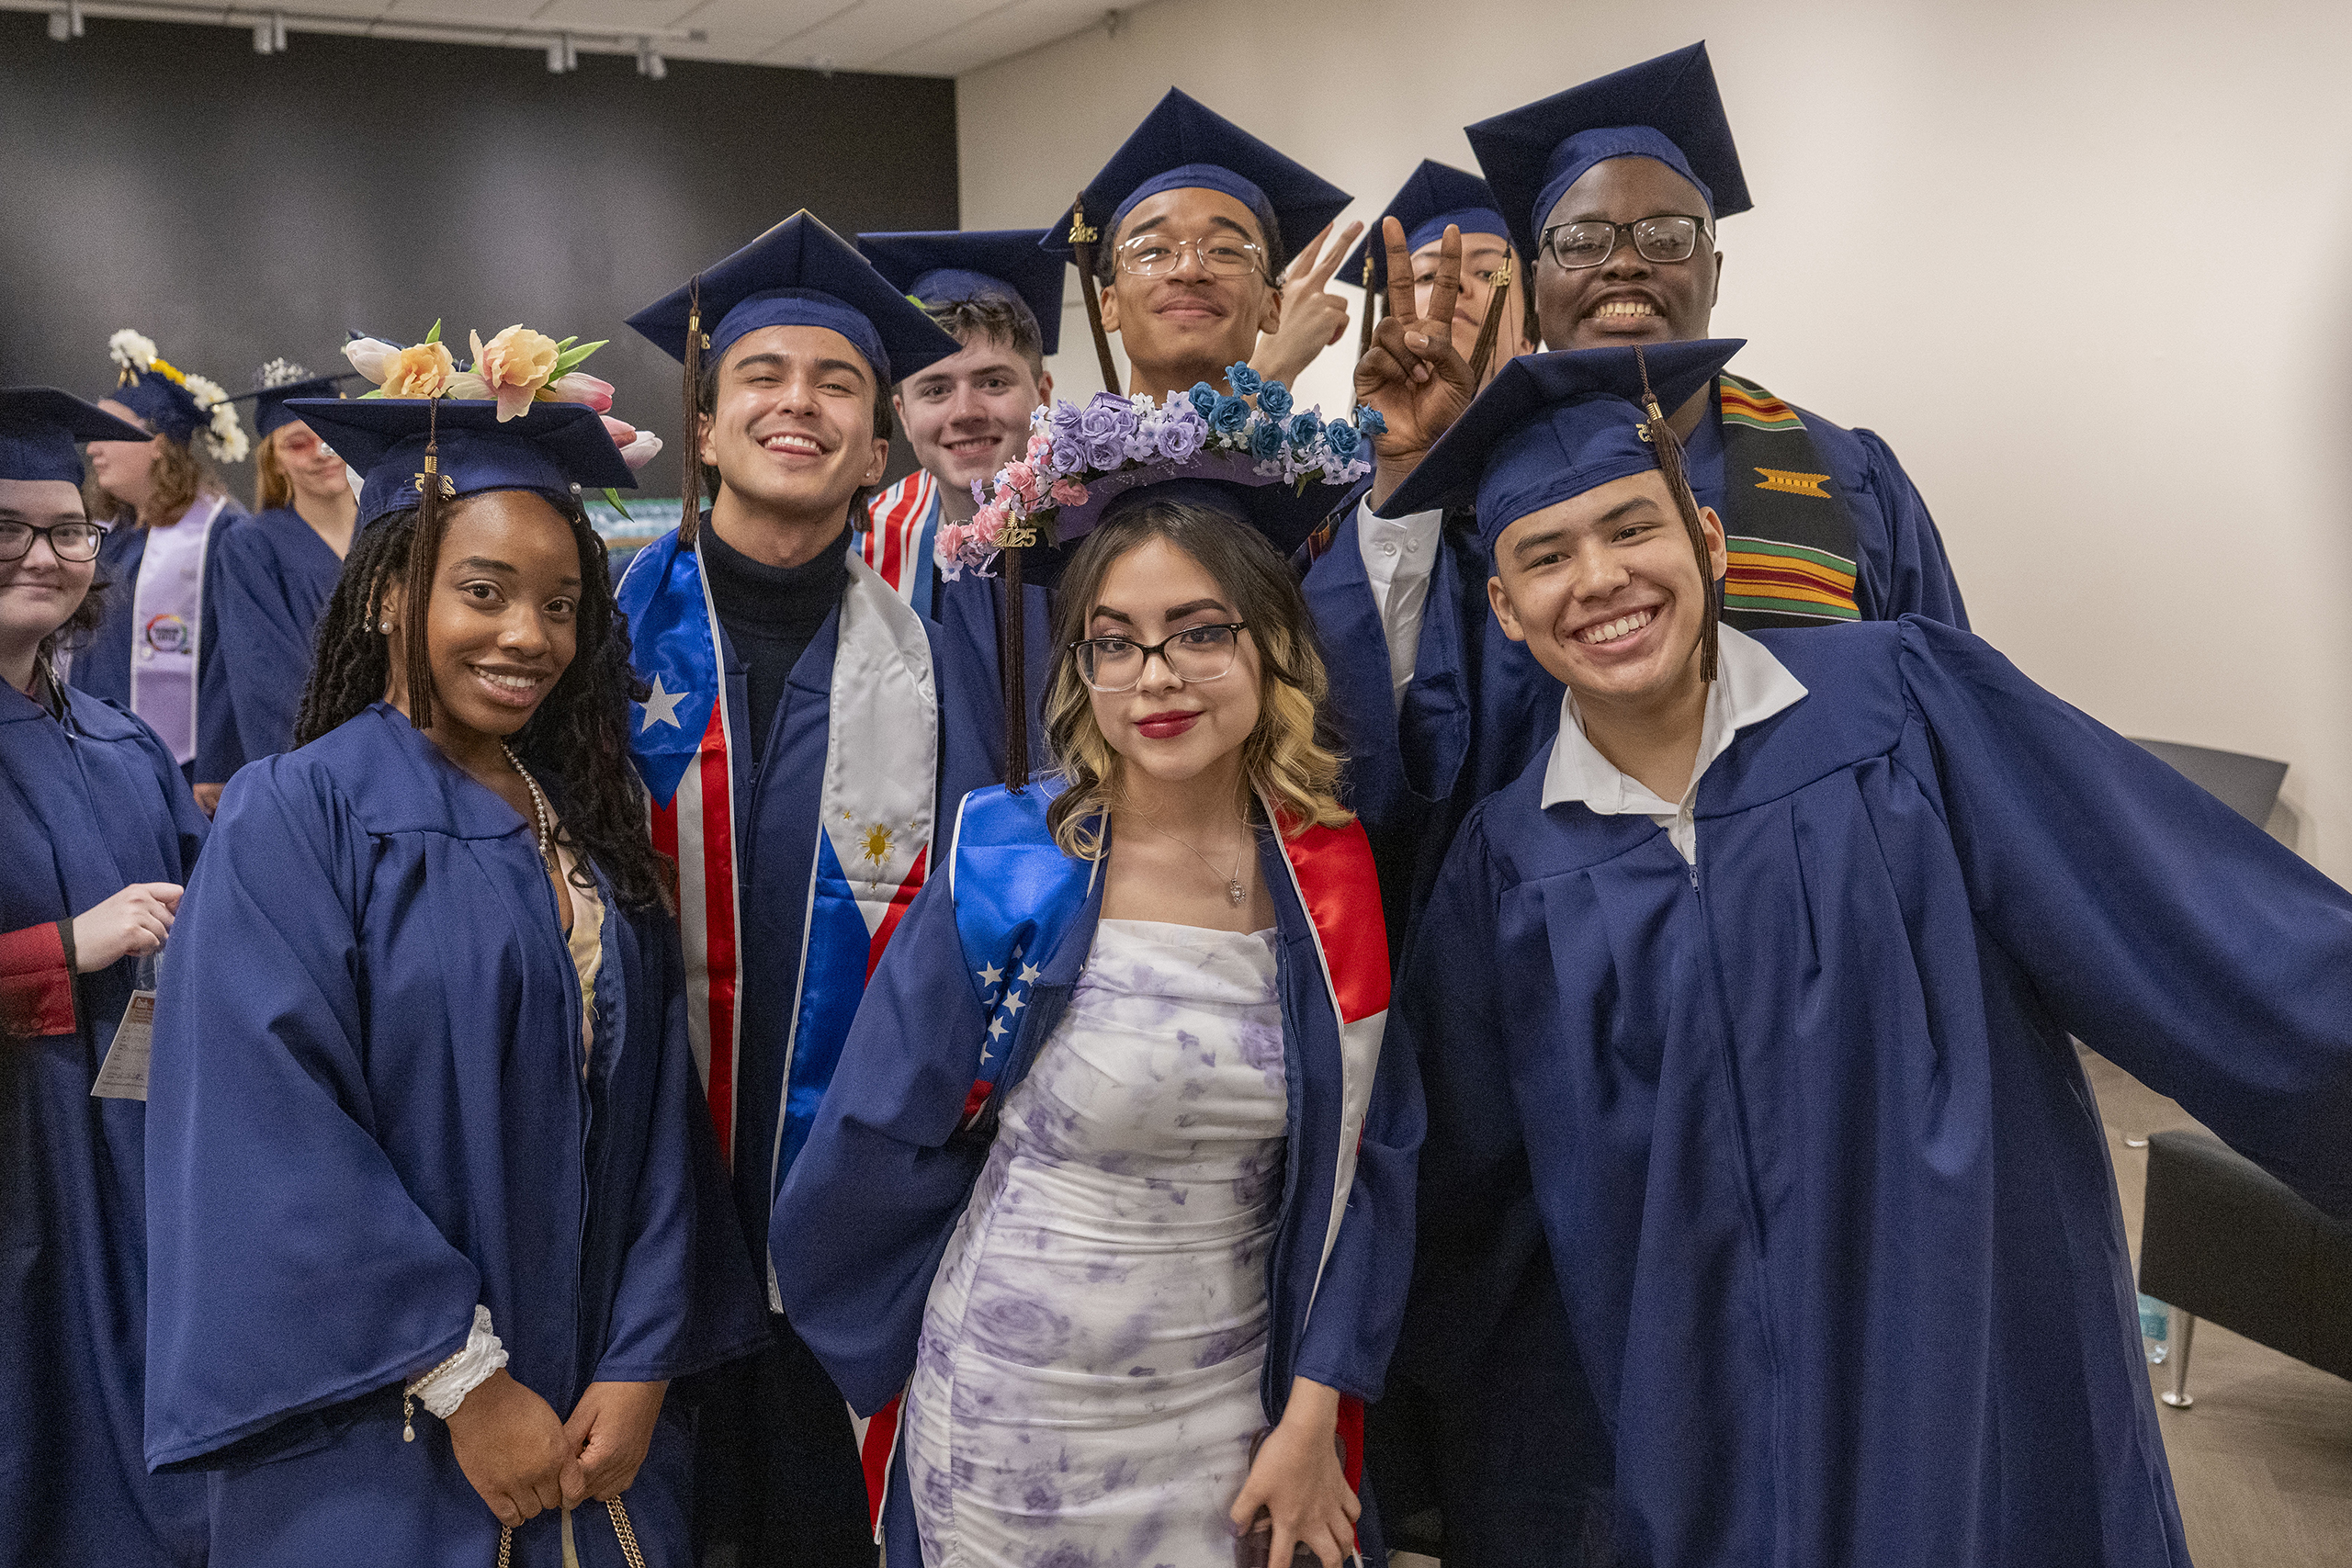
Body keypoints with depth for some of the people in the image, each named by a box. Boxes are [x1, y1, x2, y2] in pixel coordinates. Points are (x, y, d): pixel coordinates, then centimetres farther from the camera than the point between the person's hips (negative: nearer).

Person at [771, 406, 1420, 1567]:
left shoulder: (1329, 877, -7)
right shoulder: (1009, 871, -15)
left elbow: (1363, 1158, -2)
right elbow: (876, 1146, -6)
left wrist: (1310, 1420, -6)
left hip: (1235, 1417, 2)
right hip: (1014, 1428, -2)